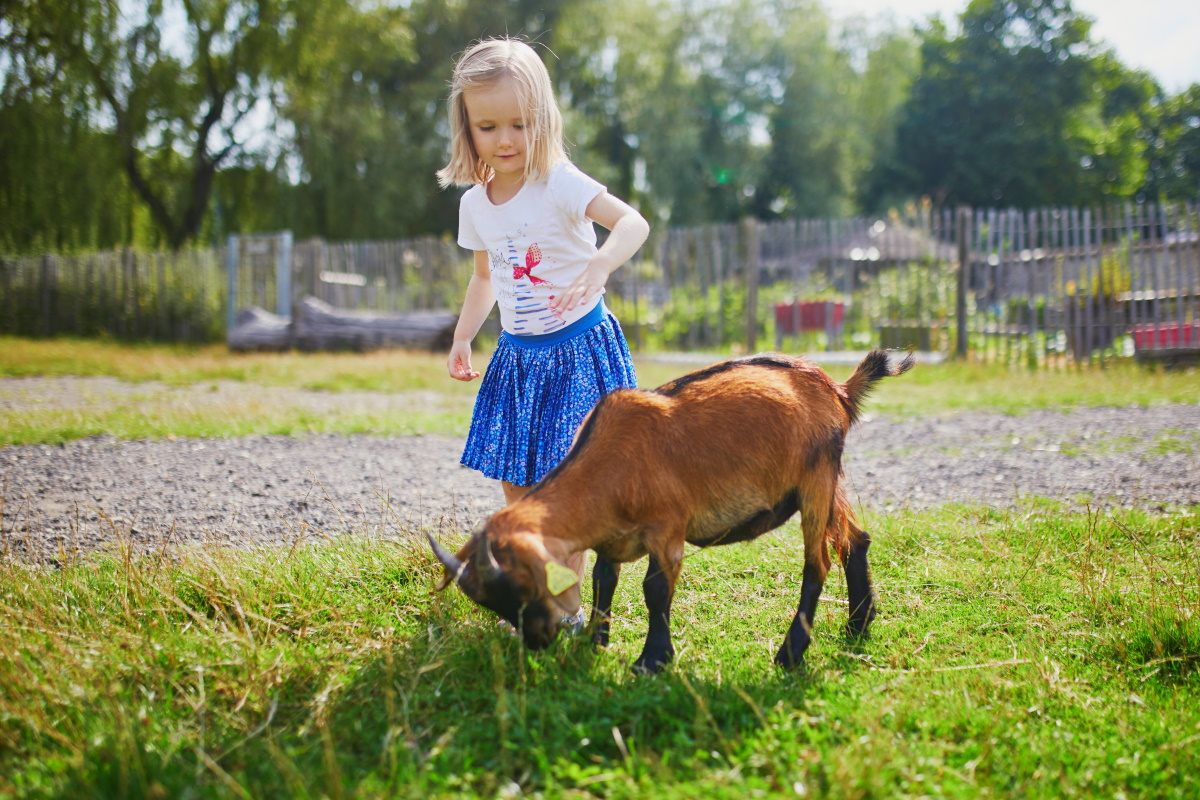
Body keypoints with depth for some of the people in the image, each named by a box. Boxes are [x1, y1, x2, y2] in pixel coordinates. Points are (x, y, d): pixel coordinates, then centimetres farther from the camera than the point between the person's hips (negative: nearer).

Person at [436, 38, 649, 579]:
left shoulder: (560, 184, -17)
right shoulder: (474, 204, 3)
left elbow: (632, 222, -32)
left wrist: (600, 266, -50)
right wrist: (462, 338, 12)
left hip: (578, 347, -6)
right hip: (518, 355, 6)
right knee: (515, 482, 8)